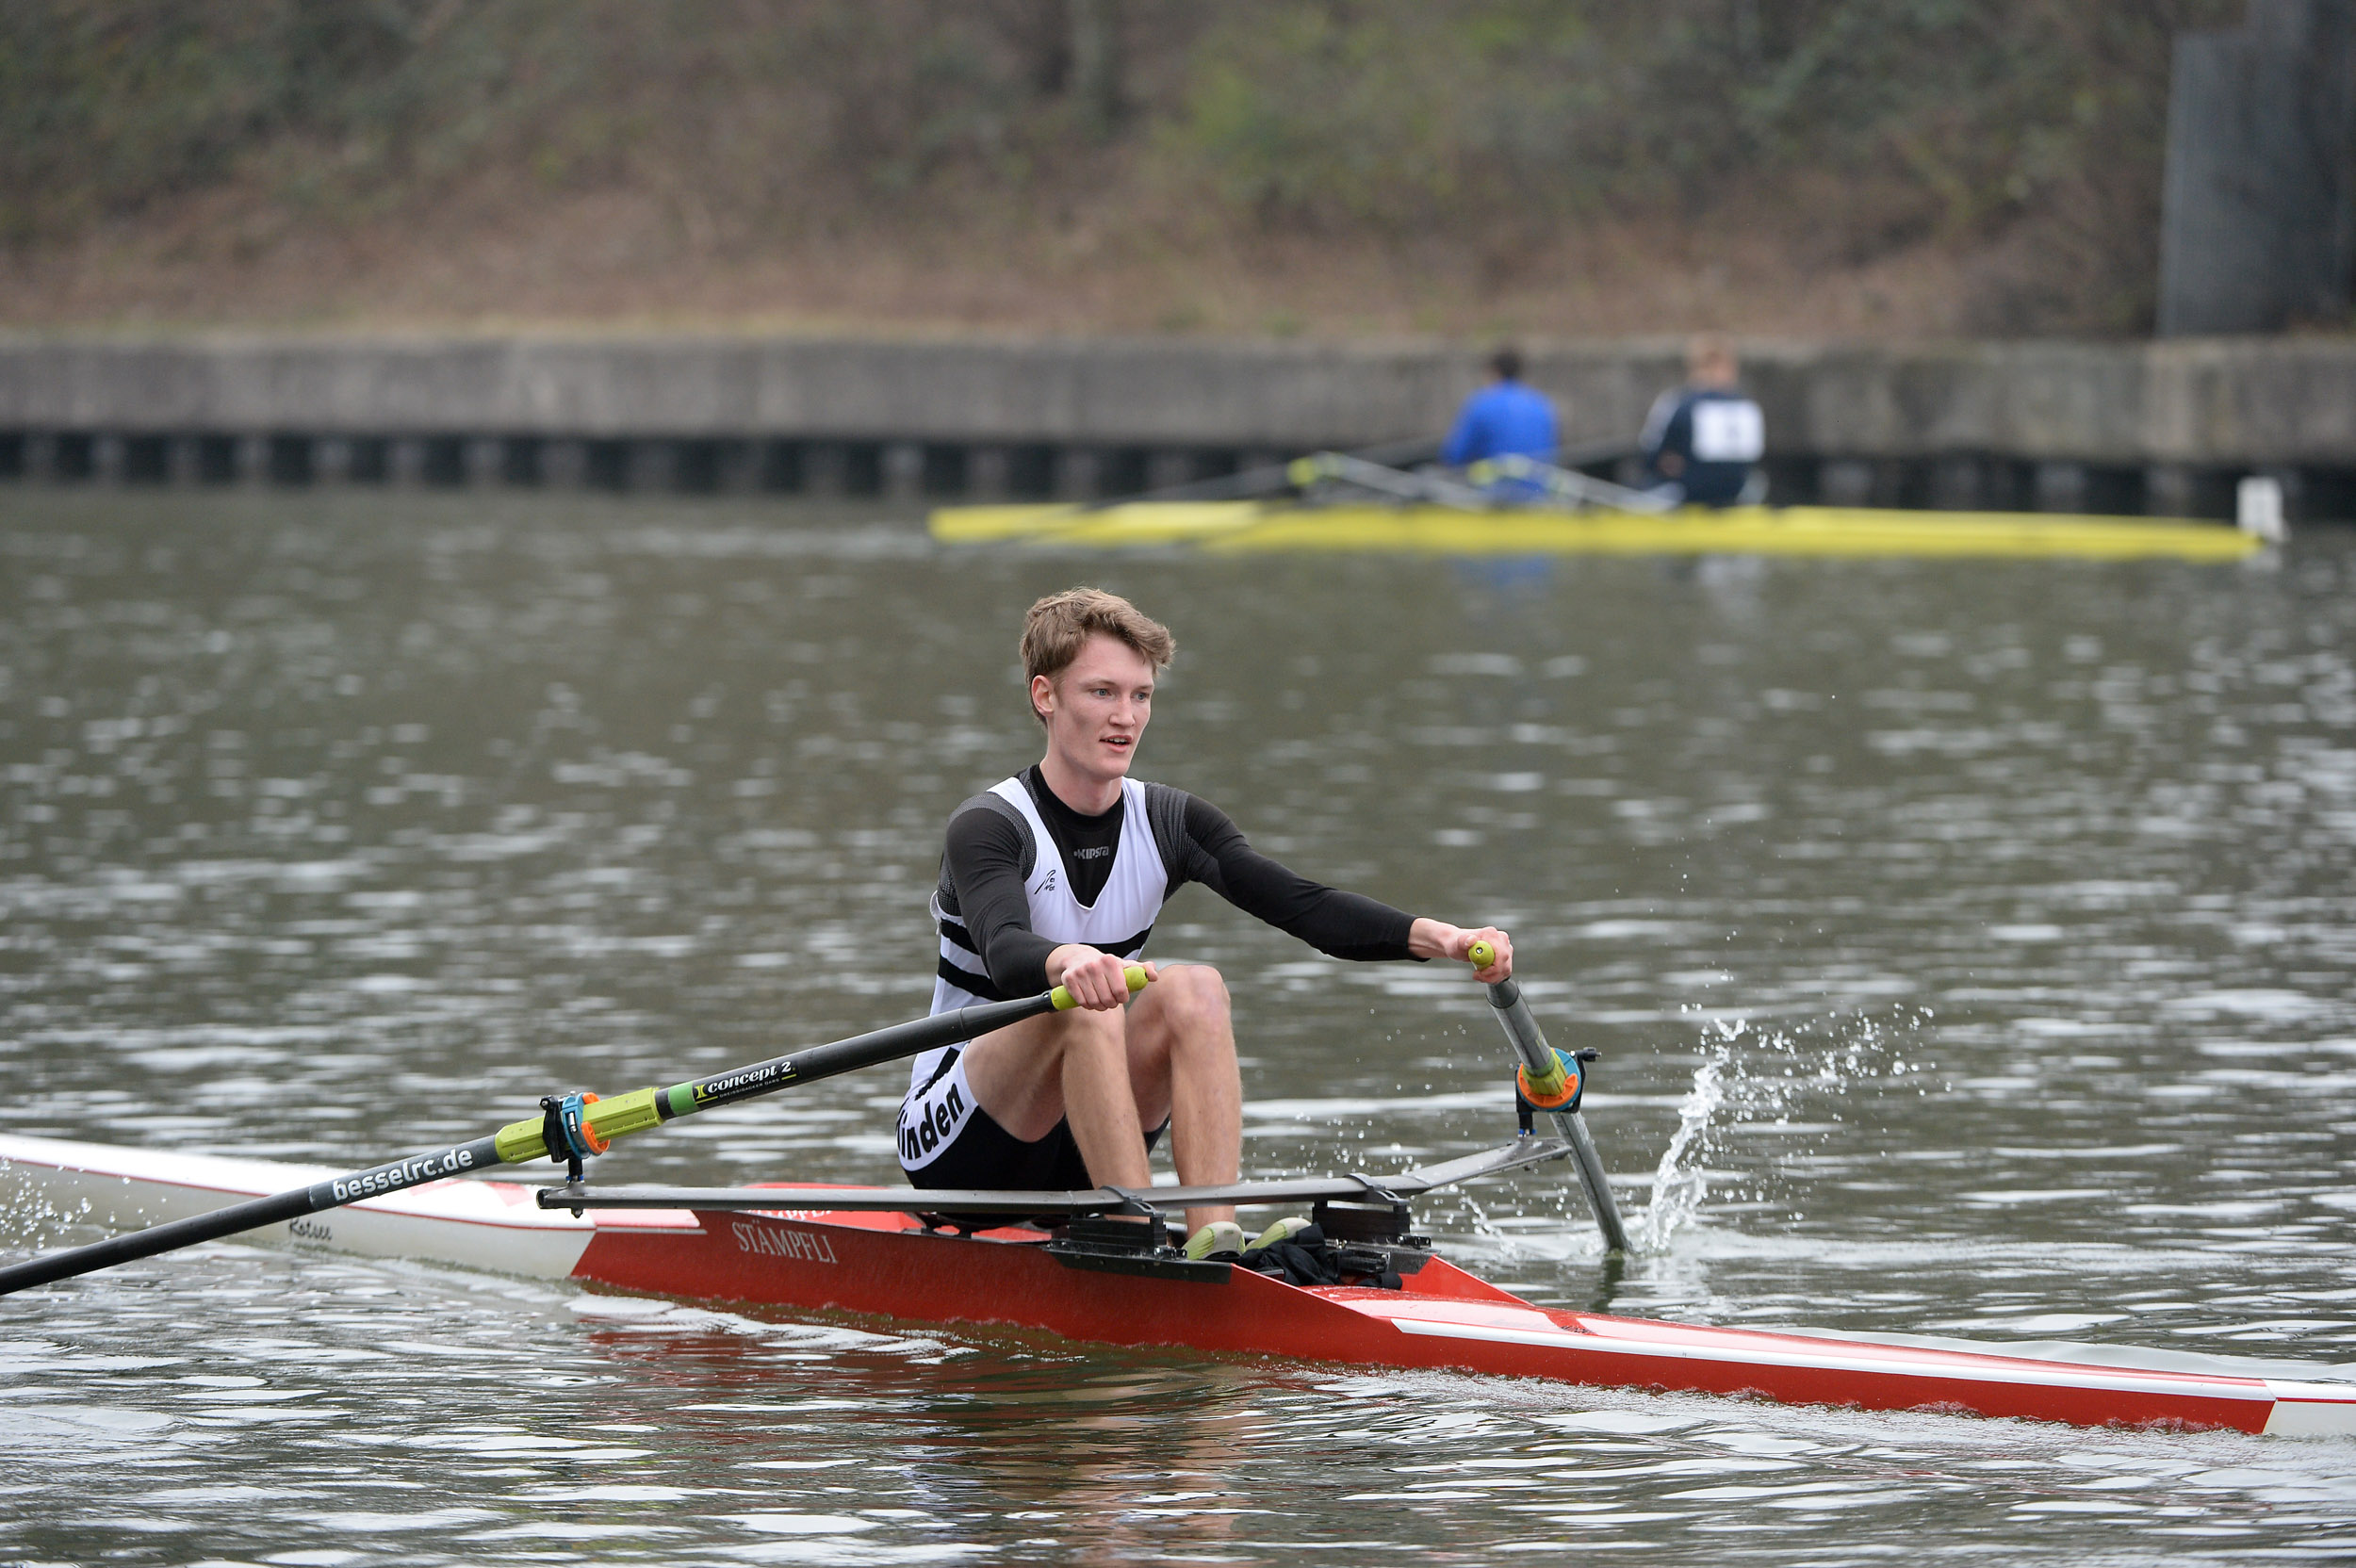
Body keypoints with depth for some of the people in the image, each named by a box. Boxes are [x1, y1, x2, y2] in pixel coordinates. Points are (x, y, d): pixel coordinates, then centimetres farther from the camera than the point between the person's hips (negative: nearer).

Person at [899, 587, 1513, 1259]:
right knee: (1083, 1005, -32)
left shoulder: (1170, 824, 2)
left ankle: (1213, 1234, -34)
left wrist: (1437, 937, -29)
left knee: (1193, 988, -20)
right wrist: (1065, 962, -60)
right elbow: (1004, 950, -36)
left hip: (1080, 1153, 5)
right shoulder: (989, 828, -15)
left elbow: (1303, 903, -13)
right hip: (952, 1148, -5)